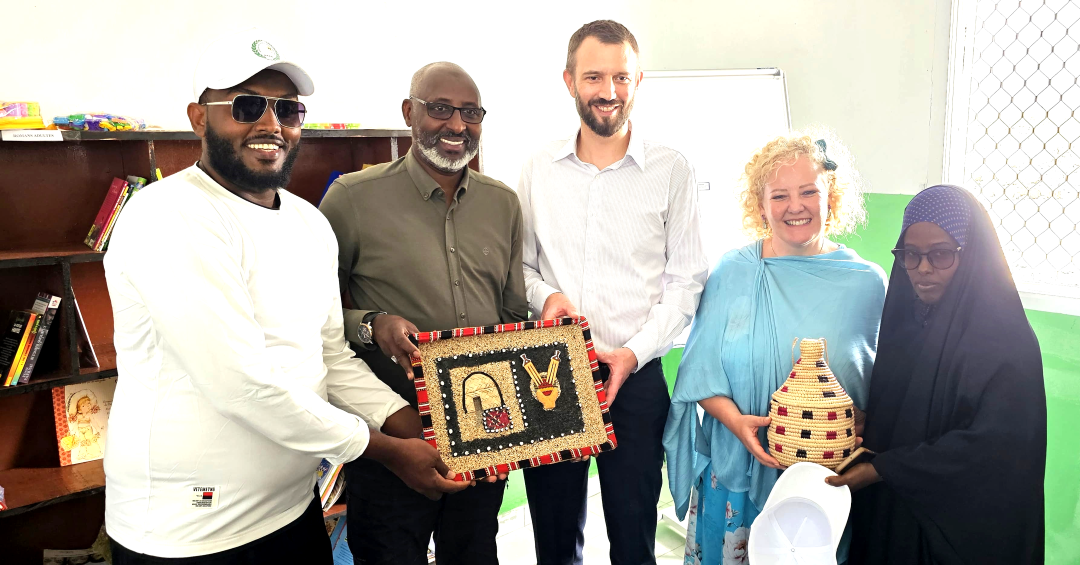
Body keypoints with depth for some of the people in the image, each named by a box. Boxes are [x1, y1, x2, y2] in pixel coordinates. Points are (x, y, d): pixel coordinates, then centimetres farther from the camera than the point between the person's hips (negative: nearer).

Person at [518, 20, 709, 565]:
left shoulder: (670, 170, -2)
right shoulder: (538, 168, 4)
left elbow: (685, 279, -1)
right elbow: (522, 264, 11)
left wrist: (635, 352, -12)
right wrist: (544, 295, -11)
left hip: (635, 376, -1)